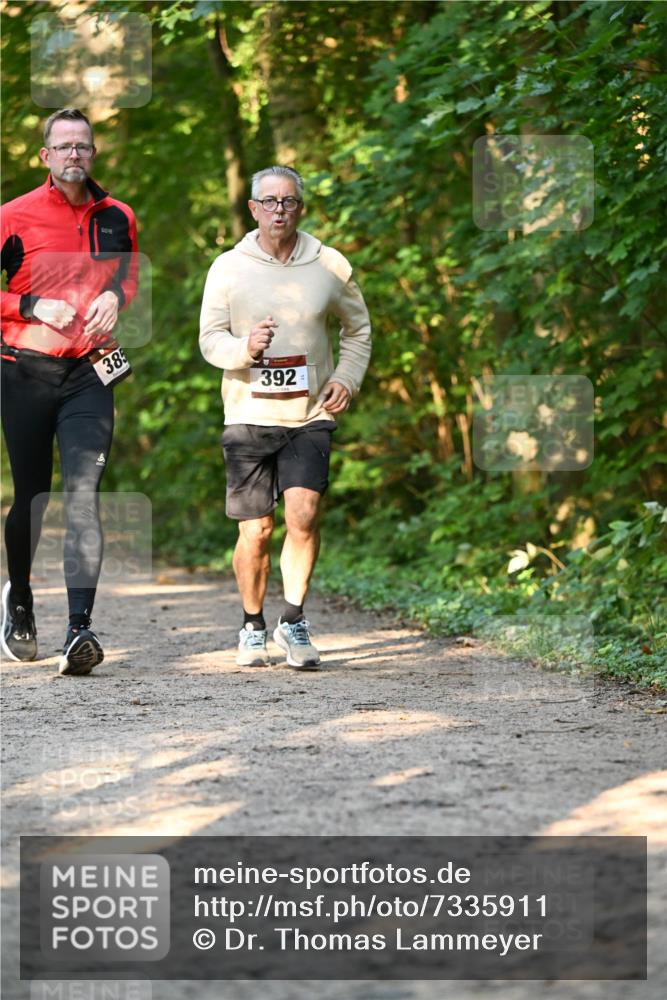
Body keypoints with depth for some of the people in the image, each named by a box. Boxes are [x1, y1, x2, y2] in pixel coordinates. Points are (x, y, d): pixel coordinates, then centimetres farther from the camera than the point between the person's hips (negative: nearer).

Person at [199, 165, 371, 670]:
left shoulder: (330, 266, 5)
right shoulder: (228, 268, 2)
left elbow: (358, 329, 18)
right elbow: (210, 340, 1)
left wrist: (347, 378, 2)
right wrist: (246, 347, -20)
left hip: (310, 416, 0)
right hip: (249, 415, 0)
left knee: (303, 513, -19)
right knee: (255, 532, 0)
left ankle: (293, 622, -2)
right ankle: (253, 627, 23)